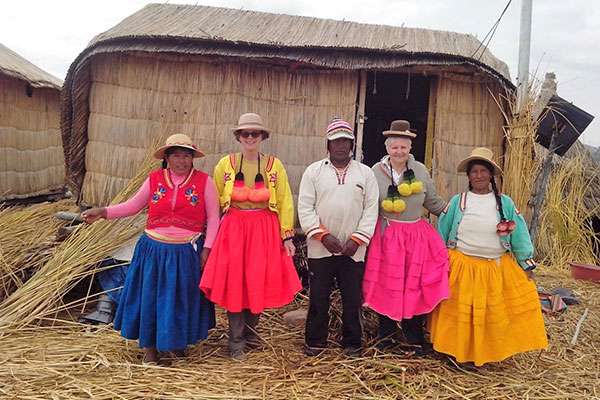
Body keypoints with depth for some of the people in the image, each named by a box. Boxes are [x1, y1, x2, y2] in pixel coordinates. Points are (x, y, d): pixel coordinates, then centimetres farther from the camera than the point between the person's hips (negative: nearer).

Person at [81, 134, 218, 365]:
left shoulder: (204, 181, -5)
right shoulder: (154, 179, 1)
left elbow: (213, 217, -2)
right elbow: (133, 205, 9)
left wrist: (206, 248, -7)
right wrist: (103, 212, -3)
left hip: (187, 253, -1)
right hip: (155, 250, 2)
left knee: (183, 299, 10)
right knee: (150, 297, 9)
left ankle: (178, 341, 35)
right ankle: (150, 347, 28)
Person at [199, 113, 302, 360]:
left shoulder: (274, 165, 1)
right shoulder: (225, 164, 2)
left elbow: (285, 203, 2)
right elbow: (214, 202, 7)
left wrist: (287, 236, -1)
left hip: (265, 231, 0)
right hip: (233, 230, 0)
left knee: (260, 284, 6)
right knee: (234, 285, 2)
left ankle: (249, 329, 32)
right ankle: (236, 341, 18)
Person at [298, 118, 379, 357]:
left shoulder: (365, 173, 7)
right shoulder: (314, 171, 4)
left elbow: (371, 209, 2)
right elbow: (305, 207, -2)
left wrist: (357, 239, -7)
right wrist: (323, 235, -11)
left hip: (353, 250, 1)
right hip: (320, 248, 0)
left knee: (352, 299, 8)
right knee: (318, 297, 7)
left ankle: (352, 343, 25)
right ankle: (315, 341, 23)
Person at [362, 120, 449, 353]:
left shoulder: (420, 171, 3)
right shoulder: (376, 172, -2)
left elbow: (433, 202, 11)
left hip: (417, 236, 1)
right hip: (386, 235, -1)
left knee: (415, 287, 3)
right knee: (386, 285, 5)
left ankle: (415, 339, 21)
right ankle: (386, 334, 26)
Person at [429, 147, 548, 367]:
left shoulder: (504, 203, 2)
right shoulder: (457, 201, 0)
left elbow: (519, 234, 3)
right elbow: (442, 232, 5)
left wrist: (527, 262, 0)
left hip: (498, 269, 1)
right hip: (462, 267, -1)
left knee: (496, 314, 4)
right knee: (459, 313, 5)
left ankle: (490, 352, 23)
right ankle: (457, 352, 21)